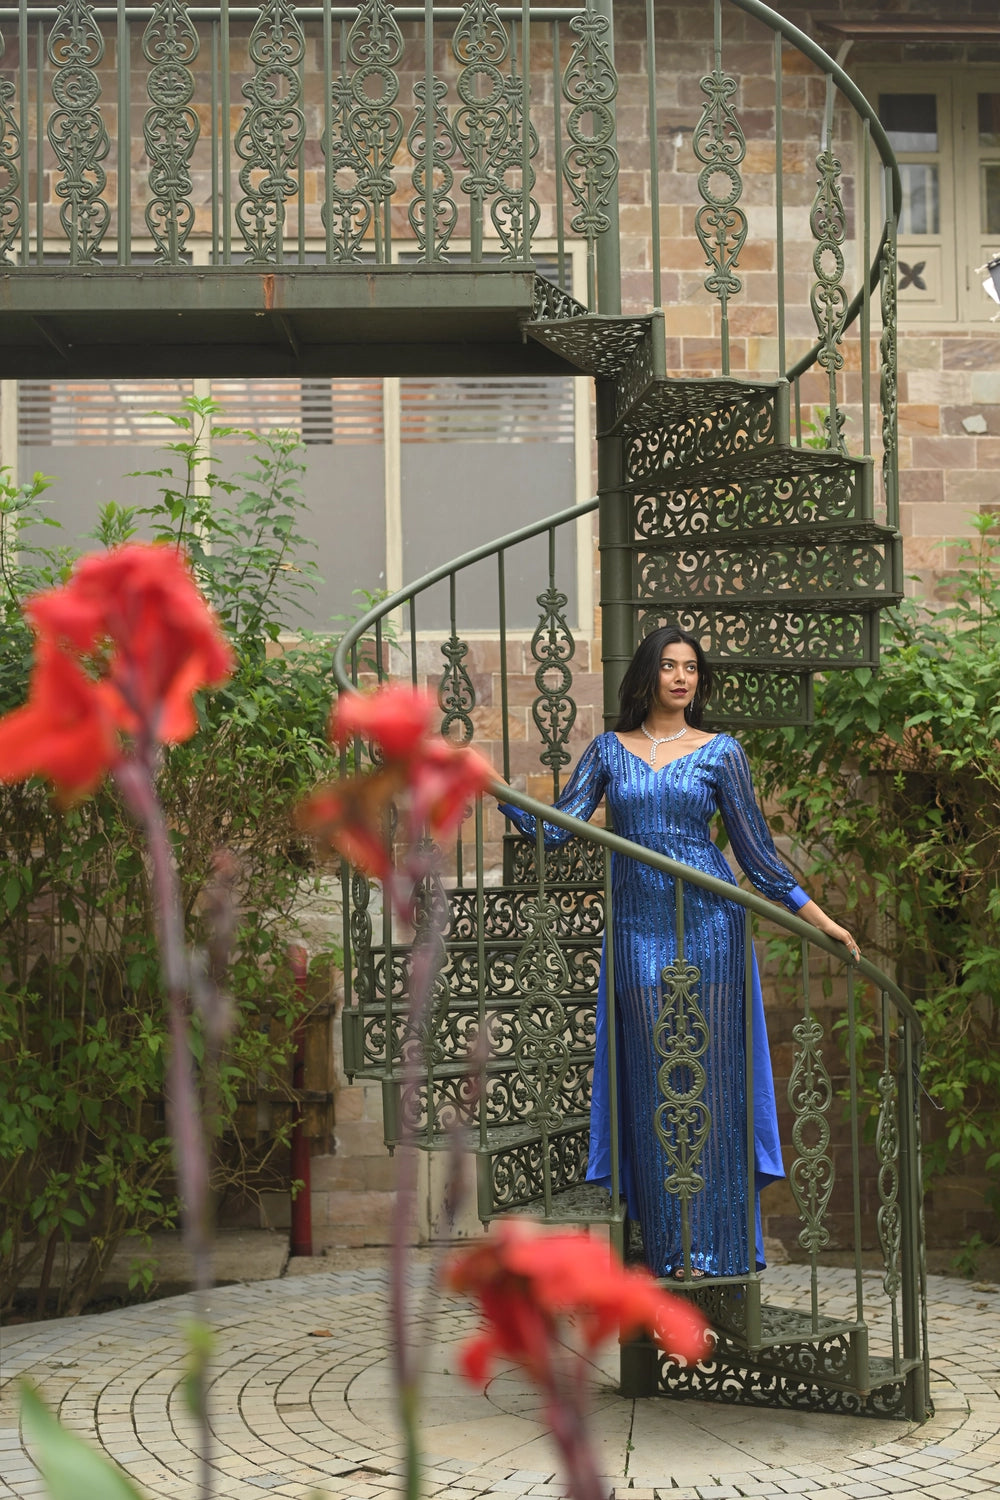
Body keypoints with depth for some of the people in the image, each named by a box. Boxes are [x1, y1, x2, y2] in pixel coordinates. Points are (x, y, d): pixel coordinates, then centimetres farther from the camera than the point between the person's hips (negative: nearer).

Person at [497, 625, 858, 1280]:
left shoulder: (720, 751, 5)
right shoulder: (609, 750, 10)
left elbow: (756, 850, 6)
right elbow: (557, 828, 3)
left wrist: (820, 919, 2)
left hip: (708, 924, -1)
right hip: (638, 929, 1)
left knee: (709, 1078, -2)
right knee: (653, 1083, 1)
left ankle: (714, 1246, 5)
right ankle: (668, 1246, 8)